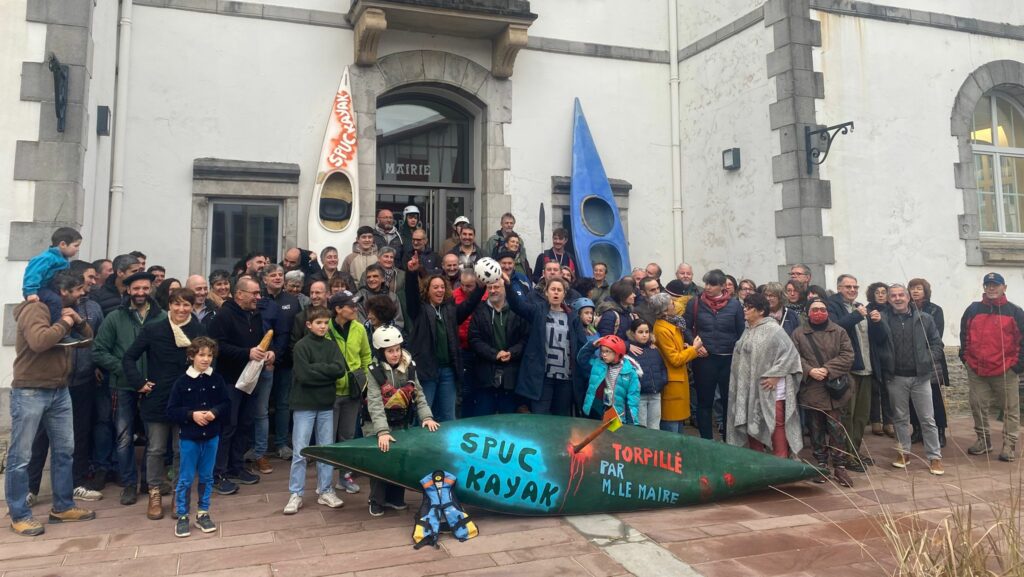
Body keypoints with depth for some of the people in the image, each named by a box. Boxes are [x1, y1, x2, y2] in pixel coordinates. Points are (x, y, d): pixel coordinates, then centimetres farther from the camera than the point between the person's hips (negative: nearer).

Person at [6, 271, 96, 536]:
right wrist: (64, 324, -17)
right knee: (21, 456, 1)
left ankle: (63, 506, 22)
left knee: (64, 450, 12)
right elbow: (39, 341, -31)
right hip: (29, 392, -9)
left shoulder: (66, 311, 13)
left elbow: (89, 337, 14)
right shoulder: (35, 309, -14)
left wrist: (78, 320, -3)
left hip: (59, 391, 9)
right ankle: (19, 515, 10)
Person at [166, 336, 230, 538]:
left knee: (206, 477, 12)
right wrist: (191, 415, -19)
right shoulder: (182, 382, -8)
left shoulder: (217, 380, -1)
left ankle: (203, 513, 25)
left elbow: (227, 405, 2)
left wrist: (214, 412, -17)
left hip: (211, 437, 2)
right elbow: (171, 412, -7)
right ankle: (182, 516, 17)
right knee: (186, 479, 5)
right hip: (189, 438, -2)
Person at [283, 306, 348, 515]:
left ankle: (325, 491, 18)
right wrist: (327, 371, -11)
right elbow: (304, 375, -18)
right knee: (300, 451, 0)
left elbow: (341, 369, -7)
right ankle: (296, 494, 10)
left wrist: (316, 368, -13)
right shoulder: (301, 346, -7)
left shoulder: (332, 345, 7)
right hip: (304, 404, -4)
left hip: (326, 404, 4)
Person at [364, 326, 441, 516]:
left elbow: (419, 394, -3)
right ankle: (376, 501, 15)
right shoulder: (375, 371, -16)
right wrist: (382, 432, -33)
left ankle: (394, 498, 20)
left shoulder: (409, 367, -5)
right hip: (378, 425, -3)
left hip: (402, 423, 3)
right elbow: (375, 404, -23)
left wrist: (426, 417, -17)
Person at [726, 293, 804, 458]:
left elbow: (790, 353, -15)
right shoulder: (748, 330, 13)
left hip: (770, 389, -8)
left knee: (776, 425, -1)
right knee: (752, 425, 13)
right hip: (750, 388, 8)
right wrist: (742, 381, 12)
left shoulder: (773, 329, -11)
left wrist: (775, 375, -18)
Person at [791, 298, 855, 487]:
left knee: (836, 428, -1)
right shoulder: (799, 334, 6)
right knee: (816, 429, 10)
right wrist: (809, 370, -16)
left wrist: (827, 369, -15)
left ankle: (840, 467, 10)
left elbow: (847, 356, -3)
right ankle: (821, 465, 21)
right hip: (811, 389, 1)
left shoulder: (839, 332, 5)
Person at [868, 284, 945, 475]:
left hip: (920, 376, 0)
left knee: (927, 419, 4)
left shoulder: (924, 318, 2)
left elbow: (937, 342, 5)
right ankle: (903, 452, 22)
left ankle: (934, 457, 11)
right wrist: (876, 323, -32)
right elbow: (878, 339, -14)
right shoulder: (883, 318, 1)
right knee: (900, 417, 12)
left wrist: (929, 361, -8)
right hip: (896, 377, 0)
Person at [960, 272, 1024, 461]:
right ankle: (983, 440, 22)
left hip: (1005, 371, -2)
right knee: (978, 407, 9)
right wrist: (965, 356, 10)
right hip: (976, 371, 2)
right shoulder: (973, 310, 6)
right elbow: (964, 334, 16)